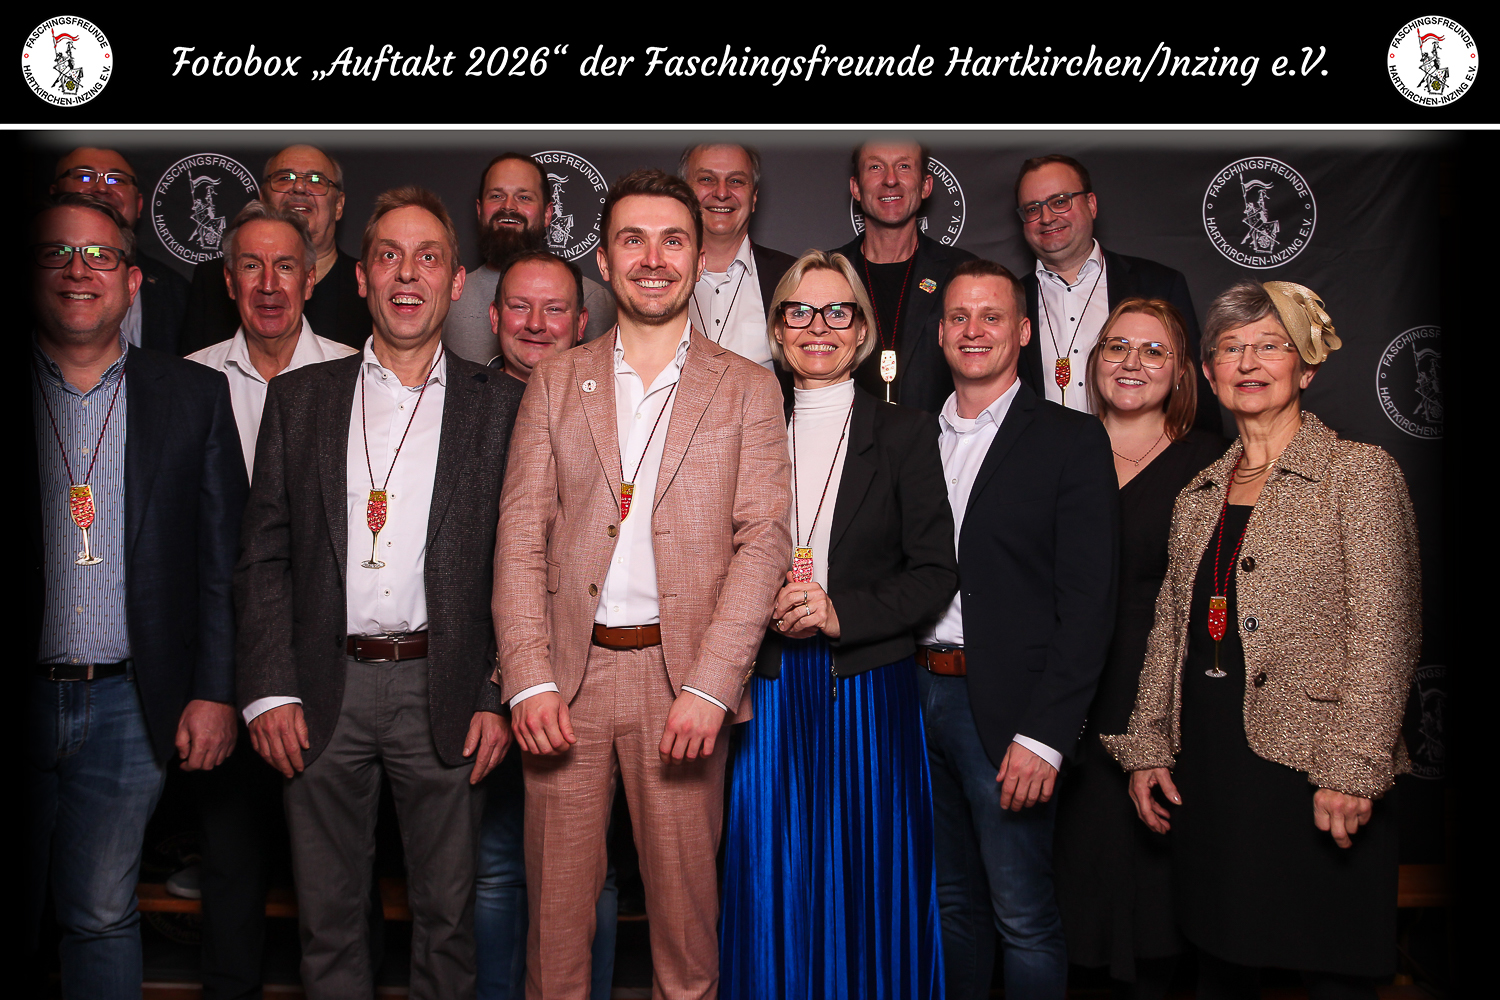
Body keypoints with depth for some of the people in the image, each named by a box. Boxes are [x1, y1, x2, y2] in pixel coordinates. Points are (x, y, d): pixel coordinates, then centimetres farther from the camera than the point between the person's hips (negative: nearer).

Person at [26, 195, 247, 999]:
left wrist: (214, 693, -3)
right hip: (24, 699, 1)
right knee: (7, 915, 11)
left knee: (102, 916, 9)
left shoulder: (196, 397, 4)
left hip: (128, 704, 0)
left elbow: (222, 560, 2)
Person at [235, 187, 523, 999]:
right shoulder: (299, 397, 9)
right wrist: (269, 690, -4)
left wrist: (498, 697, -5)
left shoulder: (498, 405, 4)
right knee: (327, 918, 11)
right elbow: (263, 555, 5)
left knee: (446, 916, 9)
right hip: (324, 691, 1)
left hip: (443, 692, -1)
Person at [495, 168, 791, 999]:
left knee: (685, 894, 7)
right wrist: (527, 679, -8)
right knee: (556, 895, 8)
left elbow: (763, 541, -3)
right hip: (567, 673, 1)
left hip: (683, 674, -1)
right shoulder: (554, 383, 10)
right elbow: (520, 536, 3)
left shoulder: (748, 390, 5)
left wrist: (709, 686, -13)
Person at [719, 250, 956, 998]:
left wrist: (841, 612, -15)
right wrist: (762, 603, -11)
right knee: (771, 879, 5)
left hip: (869, 686, -1)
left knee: (868, 877, 5)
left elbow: (936, 571, -2)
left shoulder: (906, 434, 4)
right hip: (768, 687, 1)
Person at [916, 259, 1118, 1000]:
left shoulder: (1070, 440, -3)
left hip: (1006, 707, -5)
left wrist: (1043, 735, -15)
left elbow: (1089, 604, -9)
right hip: (919, 696, 5)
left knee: (1024, 919, 1)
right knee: (954, 904, 17)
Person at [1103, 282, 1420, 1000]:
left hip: (1306, 755, -5)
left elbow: (1386, 634, -10)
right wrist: (1148, 747, 9)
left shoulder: (1359, 472, -3)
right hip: (1206, 760, 5)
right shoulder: (1199, 494, 14)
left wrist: (1352, 771, -16)